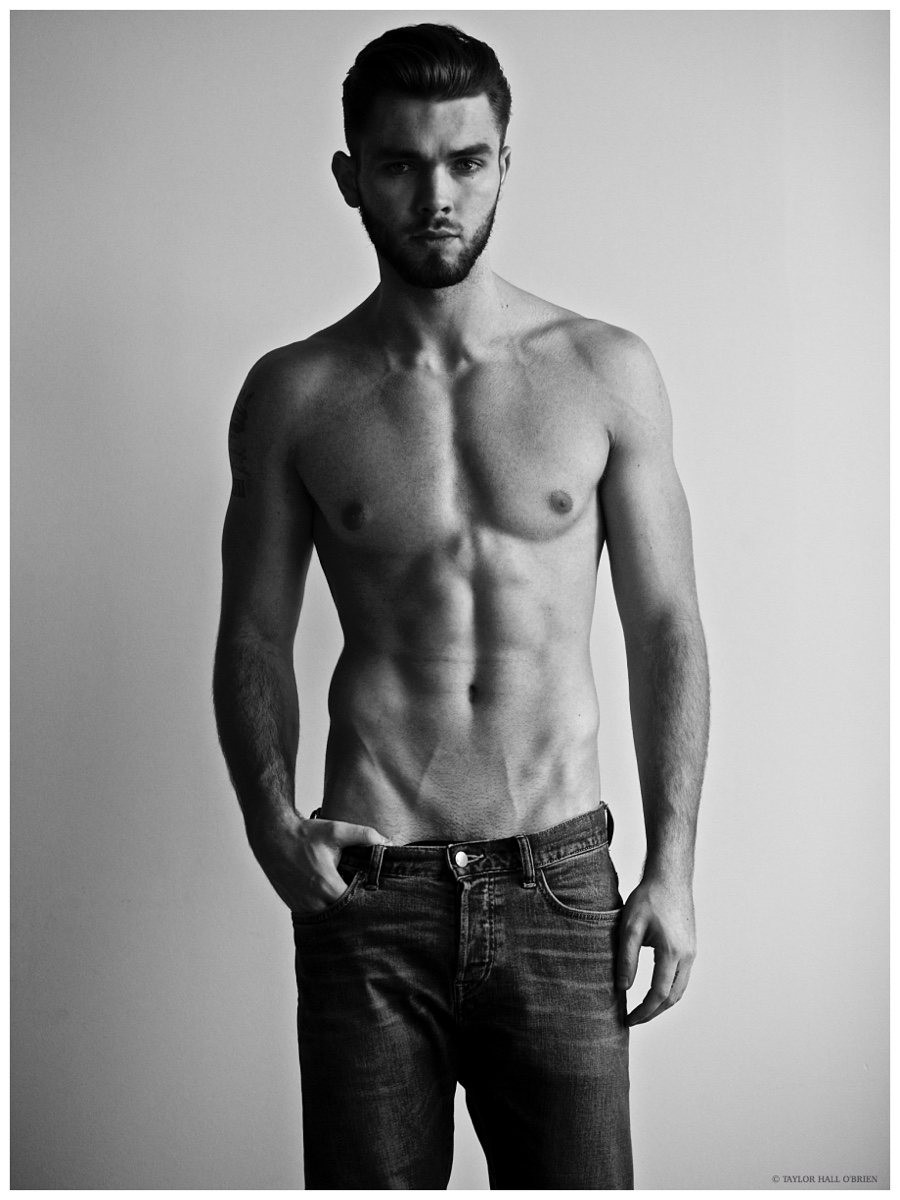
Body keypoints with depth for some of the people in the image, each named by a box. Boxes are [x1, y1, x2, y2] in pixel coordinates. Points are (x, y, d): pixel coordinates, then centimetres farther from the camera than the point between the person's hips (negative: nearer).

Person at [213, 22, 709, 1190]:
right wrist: (273, 823, -10)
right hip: (367, 888, 0)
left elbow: (665, 625, 4)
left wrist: (673, 864, -1)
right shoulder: (293, 395, 1)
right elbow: (255, 635, 6)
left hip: (559, 882, 0)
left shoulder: (608, 371, 1)